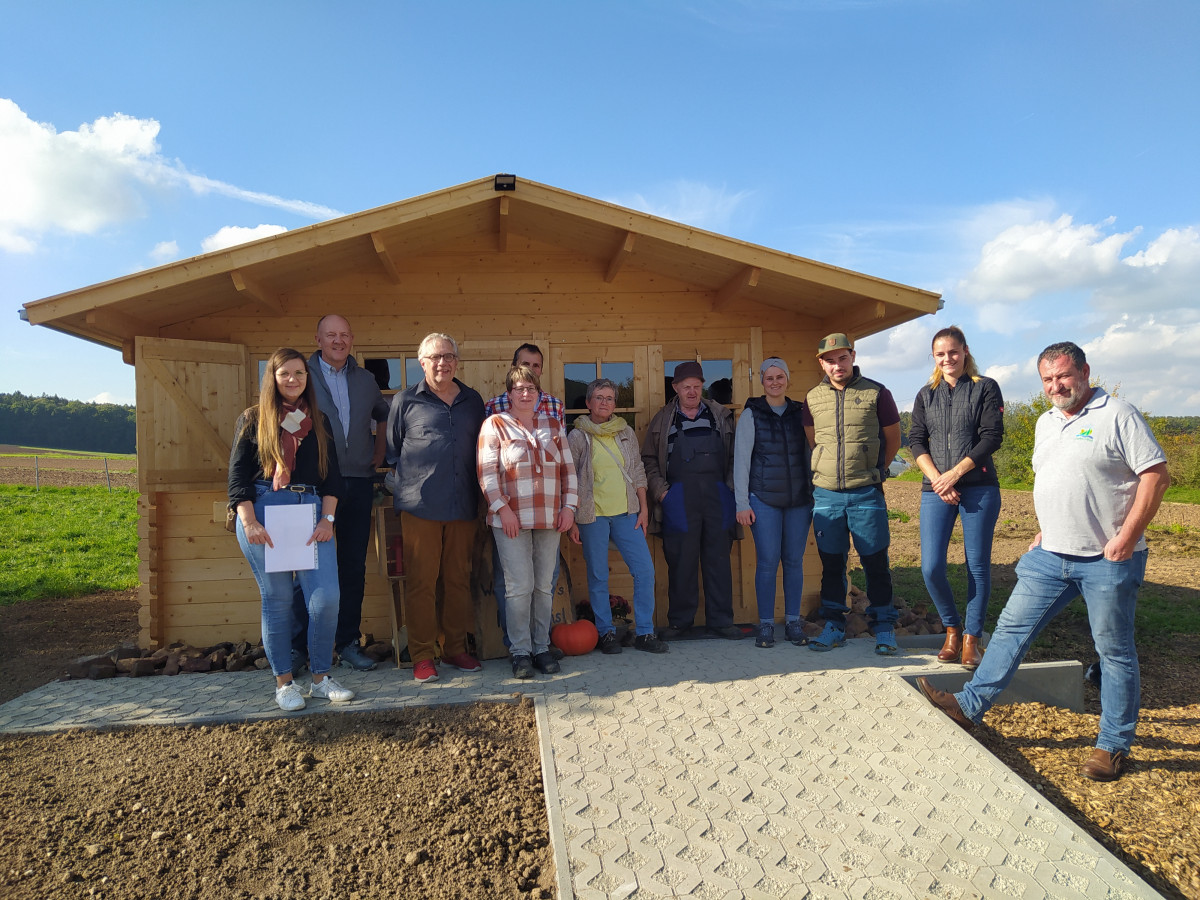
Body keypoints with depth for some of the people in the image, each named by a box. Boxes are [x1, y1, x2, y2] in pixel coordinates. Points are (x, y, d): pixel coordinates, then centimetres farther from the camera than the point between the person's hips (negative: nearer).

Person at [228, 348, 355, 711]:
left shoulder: (319, 421, 15)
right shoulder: (252, 420, 8)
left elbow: (332, 473, 12)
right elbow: (238, 474, 2)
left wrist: (327, 518, 0)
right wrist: (249, 523, -9)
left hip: (312, 512, 2)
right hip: (265, 512, -2)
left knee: (327, 597, -8)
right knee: (277, 599, 2)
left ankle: (321, 679, 9)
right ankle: (284, 683, 15)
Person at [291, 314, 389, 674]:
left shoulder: (365, 379, 14)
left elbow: (383, 415, 30)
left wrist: (379, 451, 17)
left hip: (358, 482, 4)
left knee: (354, 566, 8)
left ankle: (348, 642, 18)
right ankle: (298, 644, 11)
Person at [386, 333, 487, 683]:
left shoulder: (473, 401, 13)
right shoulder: (405, 401, 4)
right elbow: (392, 451, 10)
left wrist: (477, 494, 14)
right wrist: (407, 483, 6)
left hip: (463, 507, 3)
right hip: (420, 507, -3)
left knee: (458, 579, 8)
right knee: (421, 581, 0)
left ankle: (455, 648, 20)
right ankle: (422, 655, 11)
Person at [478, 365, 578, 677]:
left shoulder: (553, 425, 15)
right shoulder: (495, 424, 2)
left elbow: (567, 468, 14)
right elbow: (487, 471, -5)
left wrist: (569, 506, 4)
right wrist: (502, 509, -13)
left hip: (549, 520, 4)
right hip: (512, 520, -4)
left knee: (544, 586, 8)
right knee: (520, 587, -5)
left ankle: (541, 647, 19)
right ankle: (520, 652, 9)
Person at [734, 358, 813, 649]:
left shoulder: (800, 413, 10)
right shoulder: (751, 414, 2)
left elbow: (809, 455, 13)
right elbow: (741, 460, 0)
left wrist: (815, 494, 9)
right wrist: (742, 503, -5)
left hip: (799, 499, 3)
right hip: (764, 499, -2)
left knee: (794, 561, 5)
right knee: (768, 561, -4)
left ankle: (793, 622, 15)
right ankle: (765, 625, 6)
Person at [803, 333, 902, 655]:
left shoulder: (876, 393, 0)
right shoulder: (813, 399, 7)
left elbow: (893, 439, 10)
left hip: (866, 494, -2)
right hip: (826, 495, 2)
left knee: (875, 562, 2)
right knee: (831, 564, 9)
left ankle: (884, 628, 15)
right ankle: (834, 627, 20)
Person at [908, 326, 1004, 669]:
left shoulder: (985, 388, 5)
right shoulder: (926, 396, 14)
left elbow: (992, 437, -4)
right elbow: (916, 441, 6)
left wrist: (955, 473, -12)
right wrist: (938, 480, -9)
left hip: (979, 488, -2)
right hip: (935, 490, 2)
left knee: (977, 565, 1)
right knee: (931, 567, -5)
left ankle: (971, 638, 15)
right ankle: (952, 629, 17)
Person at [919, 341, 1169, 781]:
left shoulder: (1117, 416, -10)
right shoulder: (1046, 423, 12)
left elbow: (1156, 475, -13)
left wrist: (1127, 536, -19)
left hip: (1107, 559, -6)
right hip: (1051, 555, 7)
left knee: (1115, 651, 6)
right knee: (1012, 627, 6)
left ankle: (1114, 745, 19)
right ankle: (970, 705, 13)